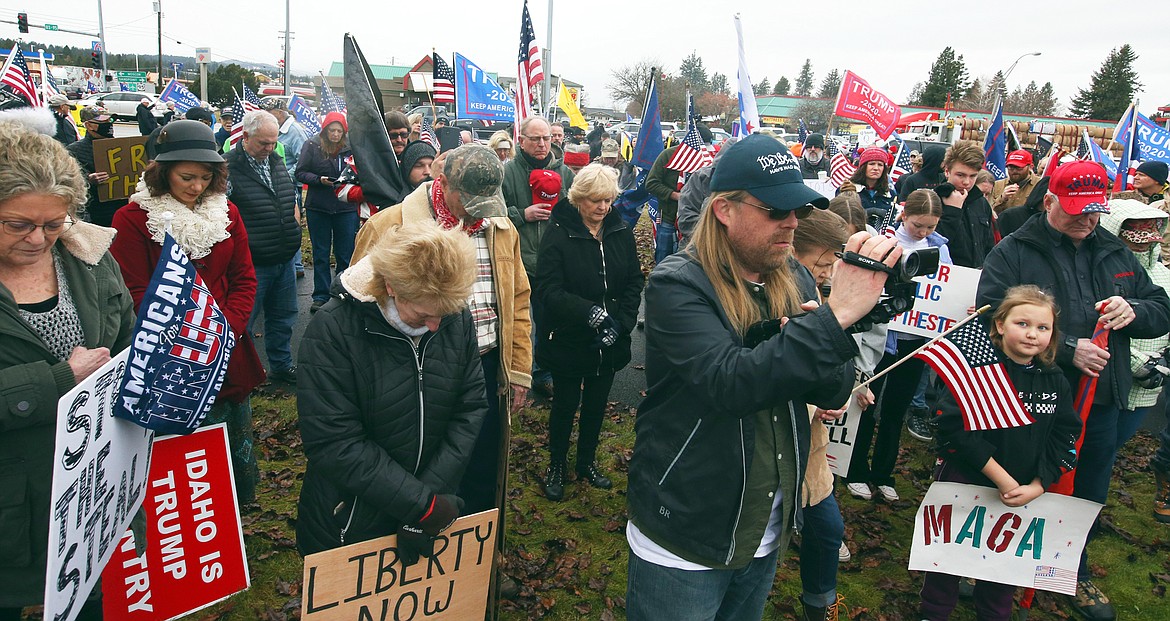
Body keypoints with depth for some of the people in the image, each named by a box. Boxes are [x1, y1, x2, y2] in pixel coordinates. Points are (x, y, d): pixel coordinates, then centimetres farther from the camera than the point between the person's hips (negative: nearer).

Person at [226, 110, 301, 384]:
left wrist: (294, 234, 18)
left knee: (283, 317, 19)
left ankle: (281, 365, 35)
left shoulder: (277, 162, 10)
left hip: (285, 259, 7)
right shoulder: (229, 168, -13)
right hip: (252, 265, -7)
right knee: (243, 323, 5)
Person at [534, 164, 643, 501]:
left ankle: (587, 461, 40)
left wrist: (621, 322, -13)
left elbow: (634, 282, 1)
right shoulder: (559, 234, -15)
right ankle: (556, 465, 33)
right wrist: (589, 312, -32)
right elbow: (548, 290, -22)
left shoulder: (622, 232, -1)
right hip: (568, 339, -4)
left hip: (609, 342, 4)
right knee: (565, 404, 11)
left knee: (597, 403, 19)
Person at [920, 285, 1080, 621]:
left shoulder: (1056, 382, 0)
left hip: (1024, 493, 5)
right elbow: (955, 427, -24)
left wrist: (1036, 487, -10)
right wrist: (1001, 478, -22)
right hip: (964, 483, -5)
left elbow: (1064, 439, 2)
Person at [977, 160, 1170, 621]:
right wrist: (1066, 349, -23)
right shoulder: (1013, 252, -8)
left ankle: (1075, 573, 42)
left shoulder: (1117, 254, 11)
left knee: (1088, 497, 20)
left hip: (1101, 403, 6)